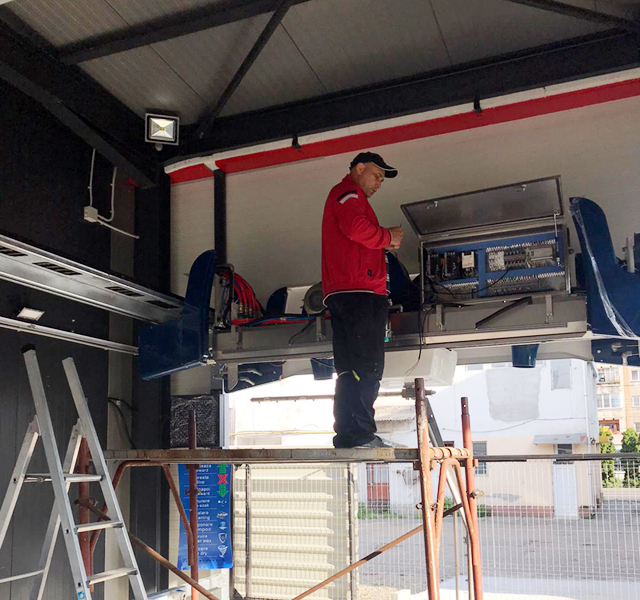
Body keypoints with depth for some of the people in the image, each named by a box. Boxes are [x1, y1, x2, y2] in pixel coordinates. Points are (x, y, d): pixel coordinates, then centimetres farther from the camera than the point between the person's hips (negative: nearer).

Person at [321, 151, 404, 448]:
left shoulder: (344, 197, 34)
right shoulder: (348, 193, 2)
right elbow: (355, 228, -19)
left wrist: (384, 244, 15)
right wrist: (388, 237, -4)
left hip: (344, 292, 11)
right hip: (358, 291, -11)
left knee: (352, 368, 6)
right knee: (367, 365, -14)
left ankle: (347, 434, 5)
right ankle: (361, 433, -16)